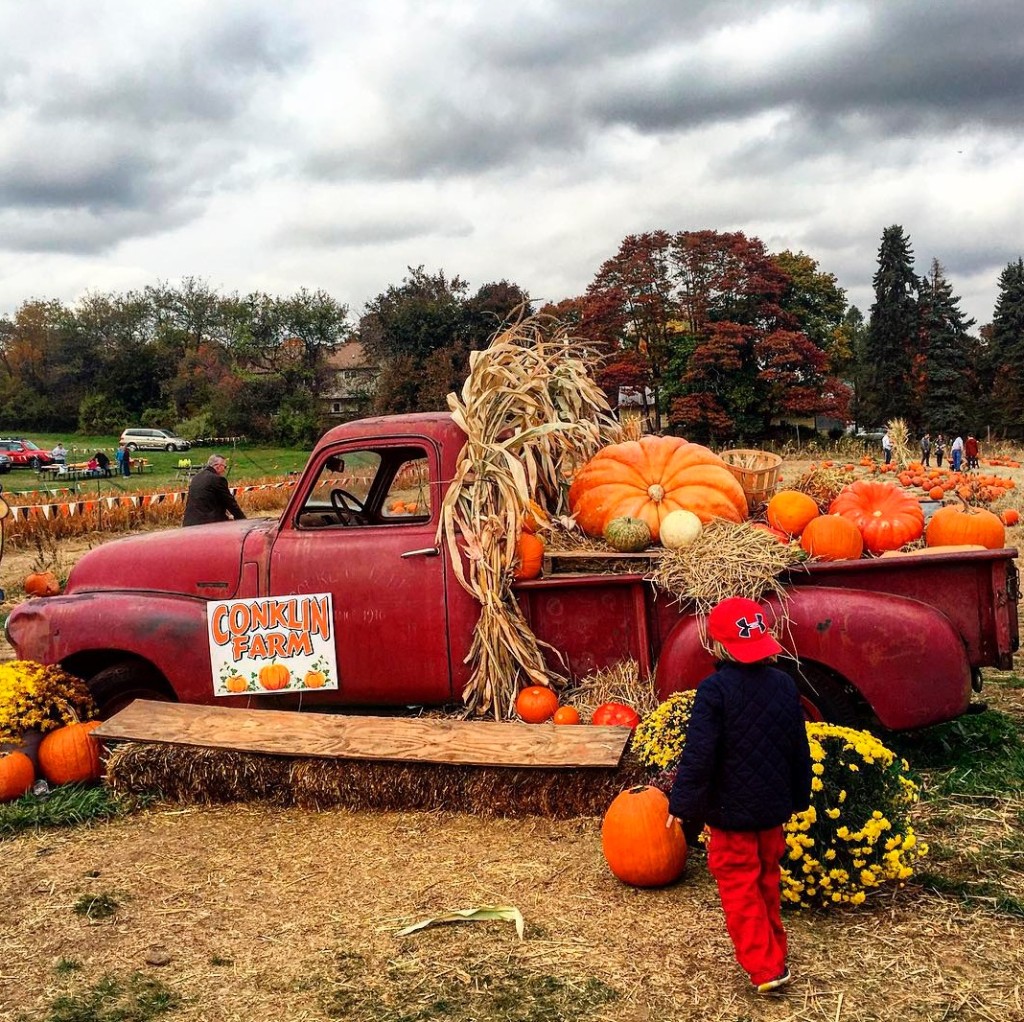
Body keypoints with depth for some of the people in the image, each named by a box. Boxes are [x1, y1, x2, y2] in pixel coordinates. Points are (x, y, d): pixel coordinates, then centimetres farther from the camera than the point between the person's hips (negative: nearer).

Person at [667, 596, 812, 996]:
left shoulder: (714, 690, -20)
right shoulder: (784, 684, -2)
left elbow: (698, 755, -22)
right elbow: (800, 749, 6)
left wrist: (681, 804, -12)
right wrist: (799, 798, 18)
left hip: (730, 812, -6)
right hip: (773, 807, 6)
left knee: (740, 889, 6)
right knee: (768, 882, 21)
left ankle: (765, 967, 5)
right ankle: (775, 956, 33)